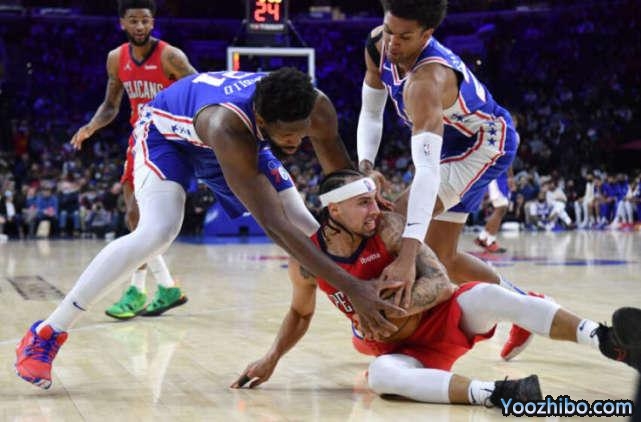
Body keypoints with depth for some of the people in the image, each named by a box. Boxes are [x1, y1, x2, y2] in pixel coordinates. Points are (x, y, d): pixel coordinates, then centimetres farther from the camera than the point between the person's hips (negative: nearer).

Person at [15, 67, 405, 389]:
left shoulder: (316, 107, -32)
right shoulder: (228, 127, -48)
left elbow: (343, 178, -12)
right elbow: (275, 225, -50)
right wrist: (351, 287, -54)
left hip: (245, 138, 6)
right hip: (168, 131, -6)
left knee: (311, 229, 1)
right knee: (158, 232, -30)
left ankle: (365, 325, 21)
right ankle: (47, 333, -18)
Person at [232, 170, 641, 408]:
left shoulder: (388, 226, -17)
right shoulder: (308, 261, -10)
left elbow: (441, 283, -23)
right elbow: (300, 313, 11)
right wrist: (271, 359, -1)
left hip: (443, 316, -1)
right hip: (400, 346, 1)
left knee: (490, 296, -32)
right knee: (382, 375, -36)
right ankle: (493, 393, -51)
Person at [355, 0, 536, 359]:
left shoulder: (426, 80, -39)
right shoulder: (378, 46, -16)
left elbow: (427, 168, -51)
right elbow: (371, 112, -2)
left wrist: (407, 256, -60)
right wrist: (365, 164, -23)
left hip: (487, 143, -9)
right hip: (458, 144, 9)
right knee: (441, 259, 12)